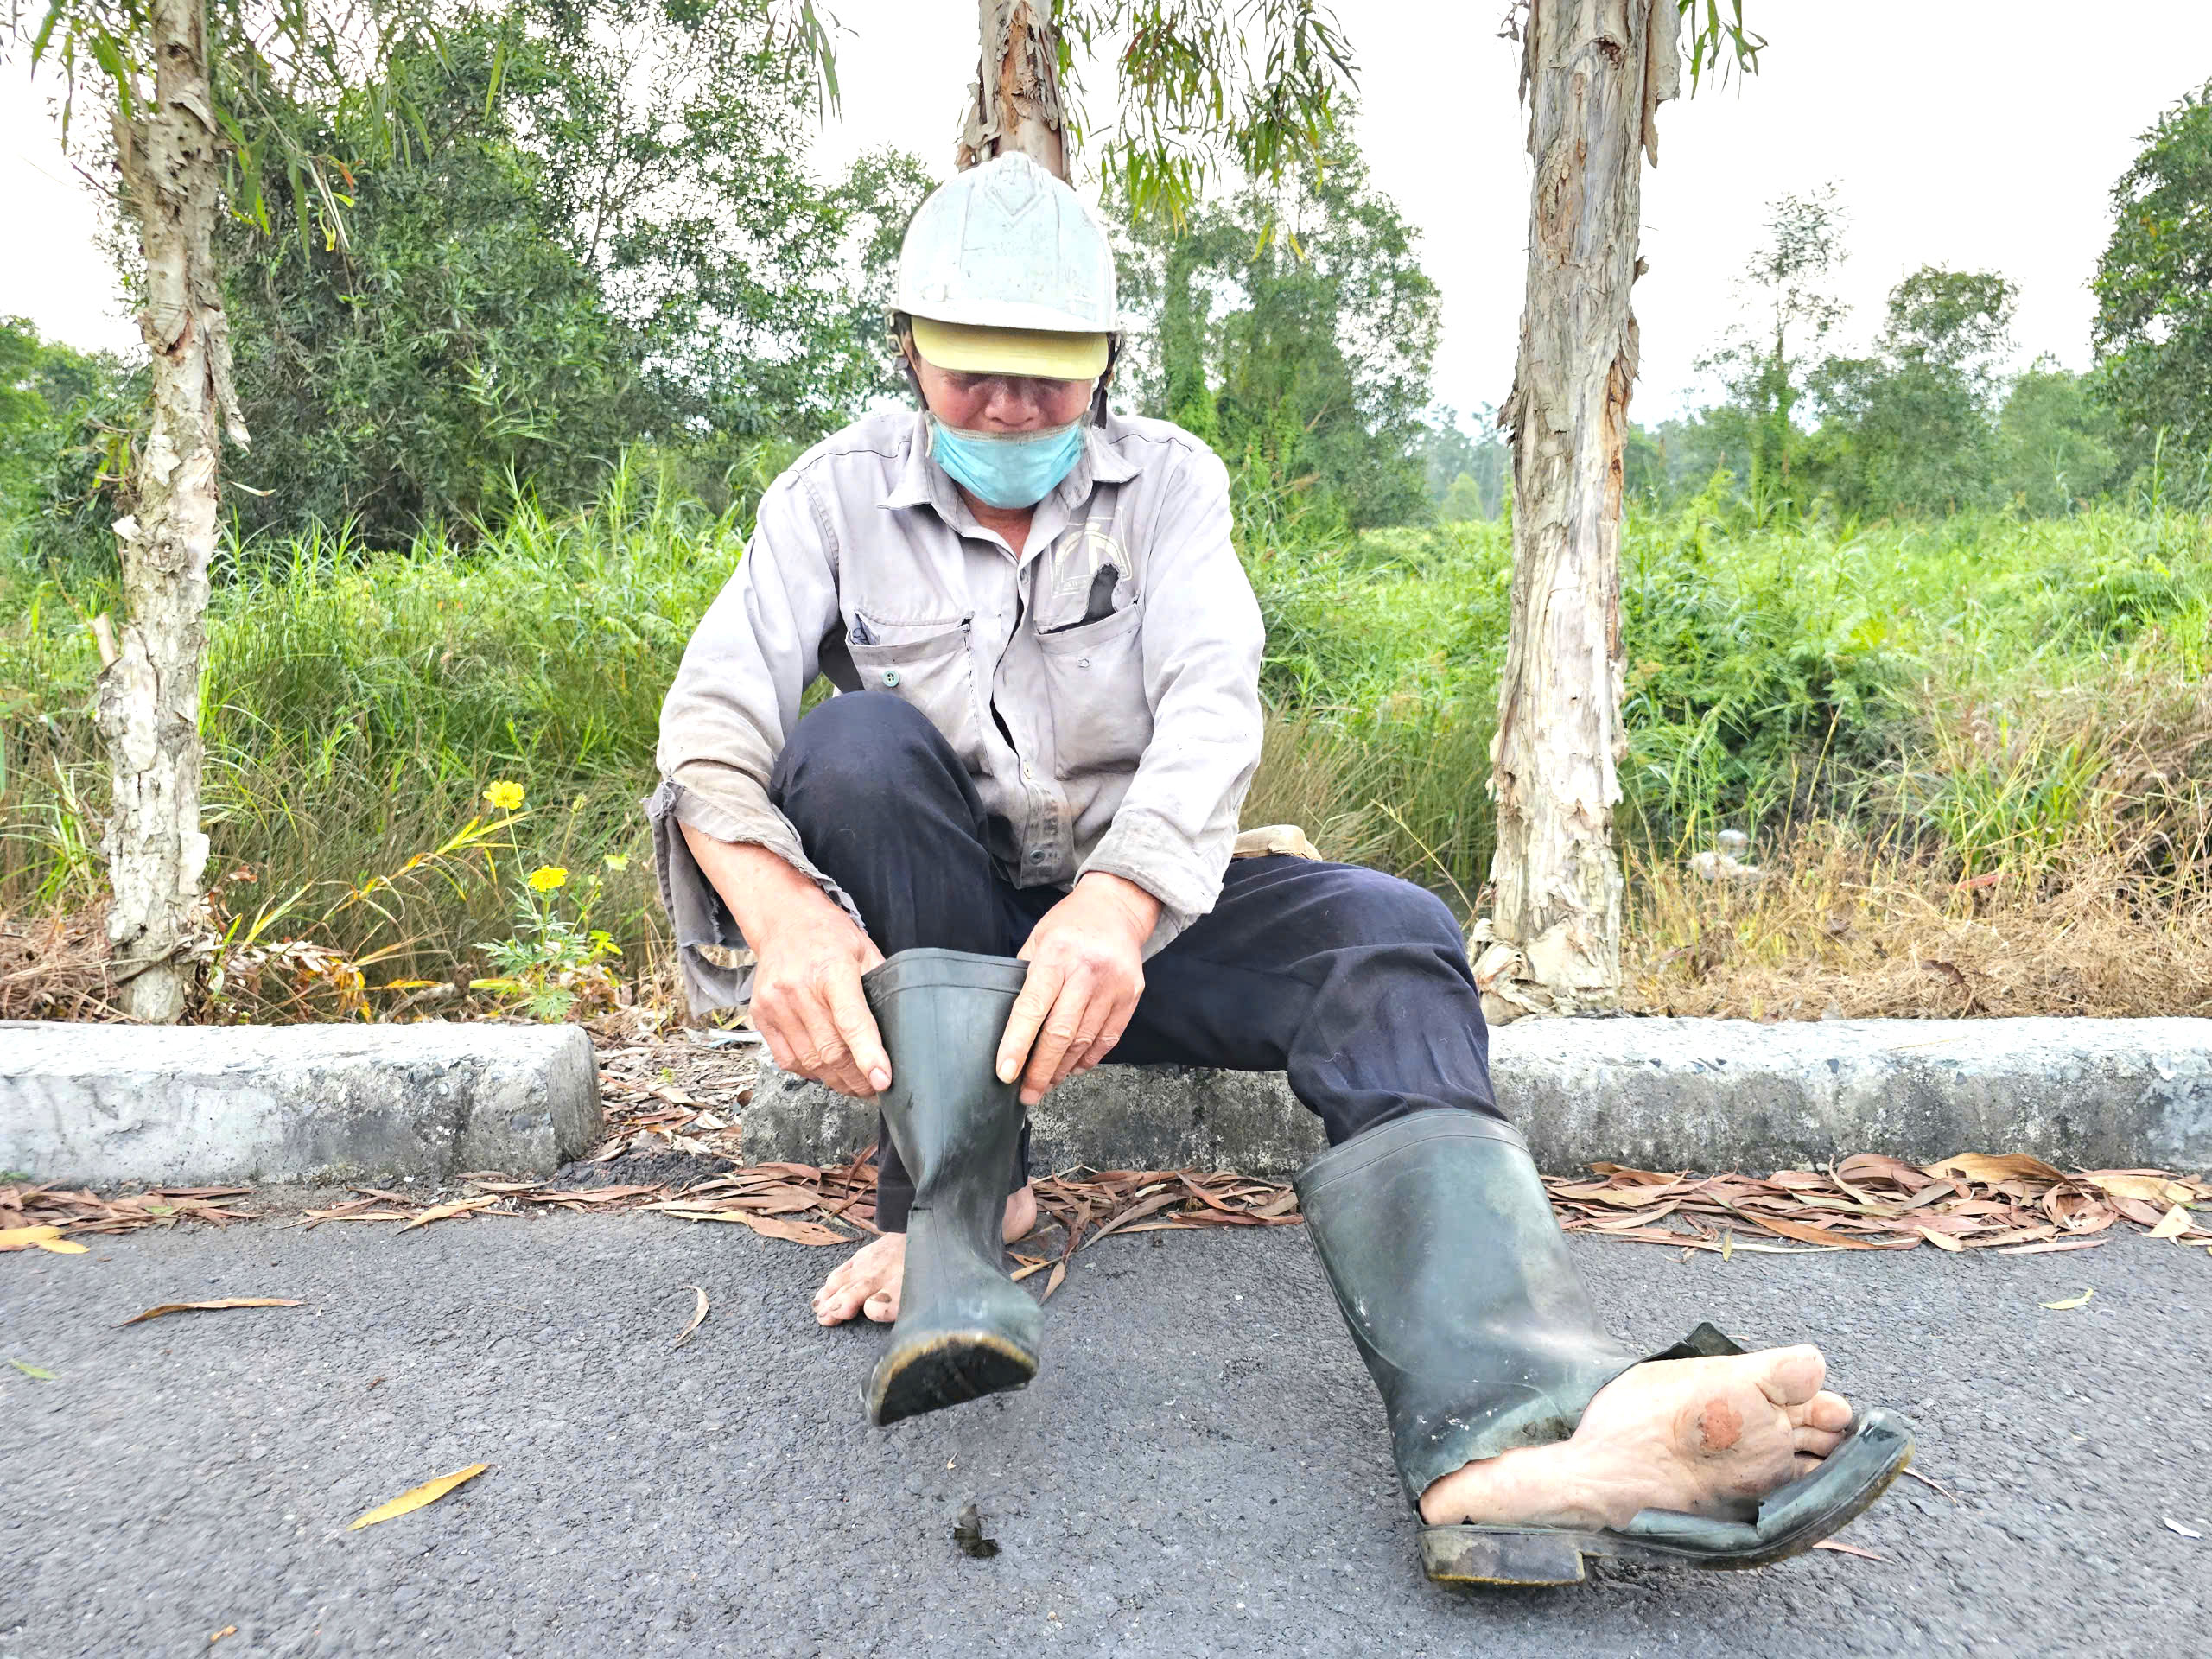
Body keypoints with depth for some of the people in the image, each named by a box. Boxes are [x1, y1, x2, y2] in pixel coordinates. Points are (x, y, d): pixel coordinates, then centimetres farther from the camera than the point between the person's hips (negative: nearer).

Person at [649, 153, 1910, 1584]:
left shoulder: (1168, 483, 1)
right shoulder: (837, 496, 0)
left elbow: (1211, 700, -18)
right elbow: (716, 712, -15)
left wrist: (1117, 903, -39)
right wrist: (778, 906, -39)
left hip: (1123, 912, 1)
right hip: (927, 927, 0)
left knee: (1385, 934, -27)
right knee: (860, 738, -29)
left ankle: (1519, 1426, -50)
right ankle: (951, 1198, -27)